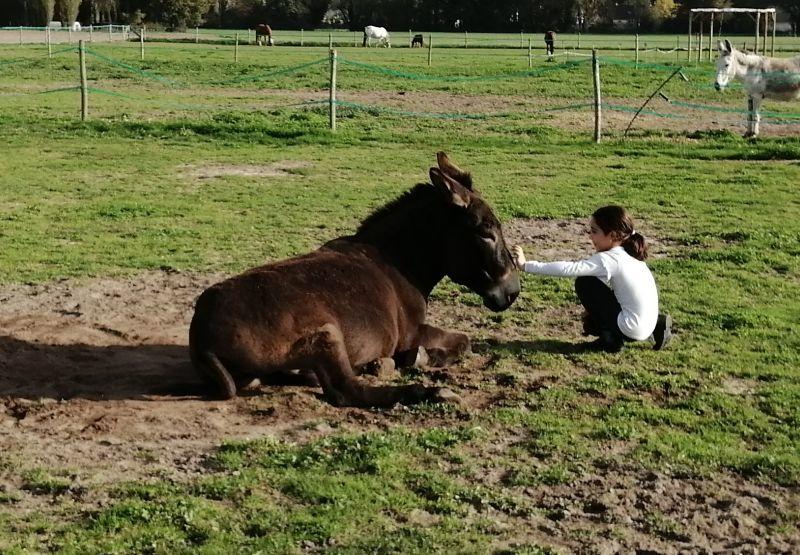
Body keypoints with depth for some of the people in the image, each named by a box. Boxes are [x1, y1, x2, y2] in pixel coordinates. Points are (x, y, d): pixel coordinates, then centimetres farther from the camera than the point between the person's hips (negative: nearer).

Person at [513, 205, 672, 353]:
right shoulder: (628, 254, 8)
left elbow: (569, 269, -22)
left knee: (584, 283, -4)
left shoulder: (608, 259, -18)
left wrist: (526, 265, -19)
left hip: (632, 328, -8)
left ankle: (610, 339, 2)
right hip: (647, 324, 8)